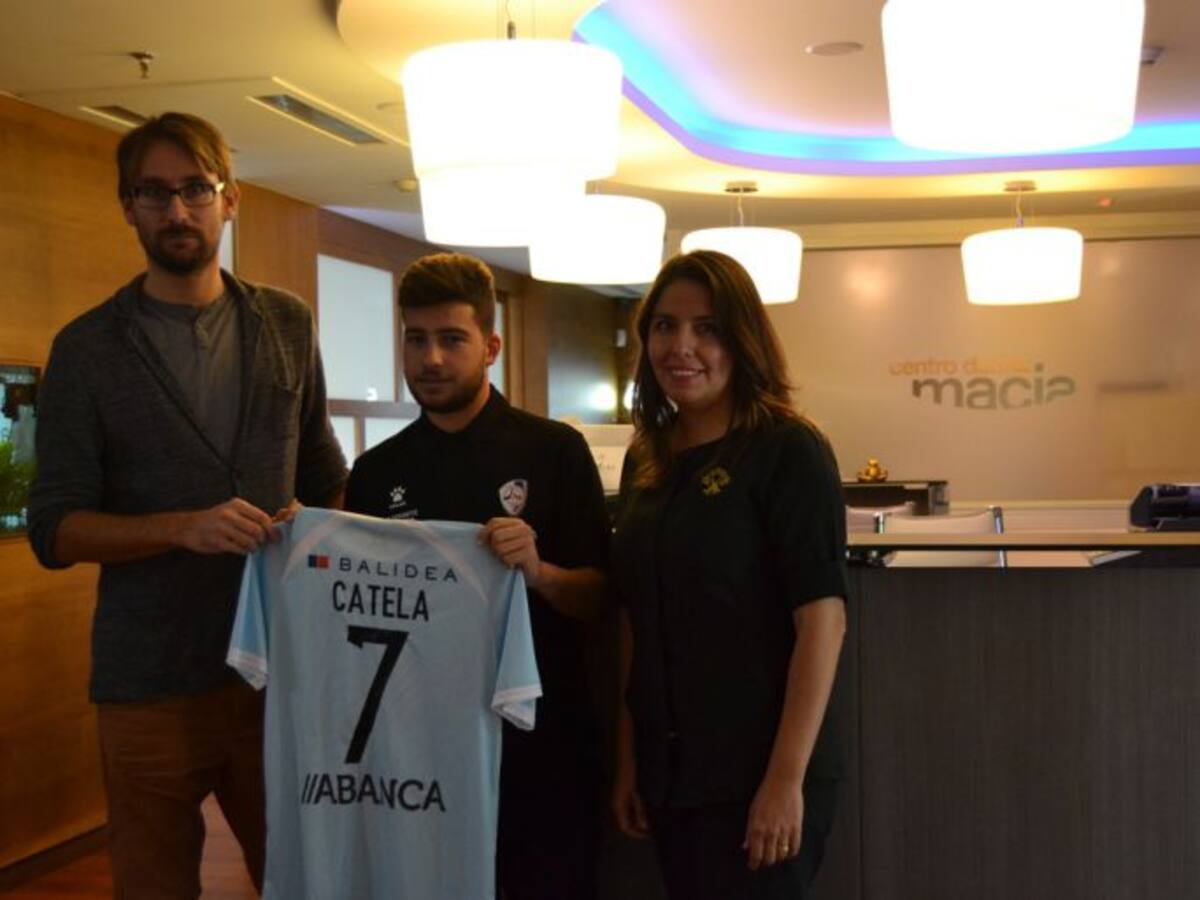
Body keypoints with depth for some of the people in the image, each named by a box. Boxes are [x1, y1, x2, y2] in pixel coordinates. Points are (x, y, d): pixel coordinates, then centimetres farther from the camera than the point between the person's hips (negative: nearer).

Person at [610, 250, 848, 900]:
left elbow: (822, 618, -15)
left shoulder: (787, 450, -10)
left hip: (754, 777, -6)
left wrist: (787, 778, -19)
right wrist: (628, 760, 9)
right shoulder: (646, 458, 8)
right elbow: (634, 621, 11)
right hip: (670, 774, 6)